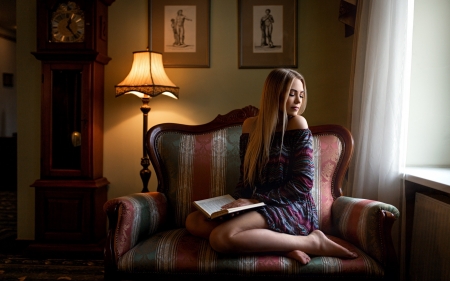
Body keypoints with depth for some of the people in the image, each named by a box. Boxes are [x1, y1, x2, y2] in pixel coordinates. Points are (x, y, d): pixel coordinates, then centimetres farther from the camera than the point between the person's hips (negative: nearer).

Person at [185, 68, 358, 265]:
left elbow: (303, 183, -13)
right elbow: (246, 175, 12)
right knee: (193, 221, -8)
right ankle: (279, 245, -19)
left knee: (220, 238, -29)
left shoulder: (297, 124, -8)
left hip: (291, 208, -7)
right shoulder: (250, 125, 7)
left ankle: (312, 242, -18)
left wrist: (257, 200, -17)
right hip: (259, 206, 7)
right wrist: (237, 202, -8)